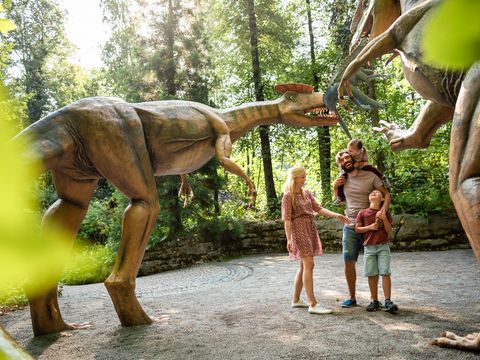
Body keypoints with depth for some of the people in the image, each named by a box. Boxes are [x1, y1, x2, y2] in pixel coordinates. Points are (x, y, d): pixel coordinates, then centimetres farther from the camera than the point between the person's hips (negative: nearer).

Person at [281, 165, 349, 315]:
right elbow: (287, 219, -11)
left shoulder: (307, 193, 14)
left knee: (304, 265, 10)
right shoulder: (288, 196, -7)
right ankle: (313, 304, -13)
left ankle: (296, 300, 20)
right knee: (309, 264, -13)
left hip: (311, 229, 8)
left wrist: (336, 215, -2)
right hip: (299, 229, -8)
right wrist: (289, 239, -16)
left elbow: (318, 208, 10)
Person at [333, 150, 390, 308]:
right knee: (348, 262, 1)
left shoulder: (370, 176, -5)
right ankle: (351, 297, 14)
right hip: (350, 227, 3)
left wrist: (383, 209, -24)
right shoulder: (343, 180, 7)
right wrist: (335, 187, 3)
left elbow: (386, 194, -6)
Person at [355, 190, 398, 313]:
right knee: (372, 275, 2)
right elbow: (357, 229, 4)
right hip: (369, 247, 1)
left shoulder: (385, 213, 7)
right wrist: (370, 227, -10)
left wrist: (384, 219, -10)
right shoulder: (363, 213, 6)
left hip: (383, 247, 0)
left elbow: (389, 231, 4)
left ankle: (388, 301, -5)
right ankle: (375, 301, 12)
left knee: (385, 273, -8)